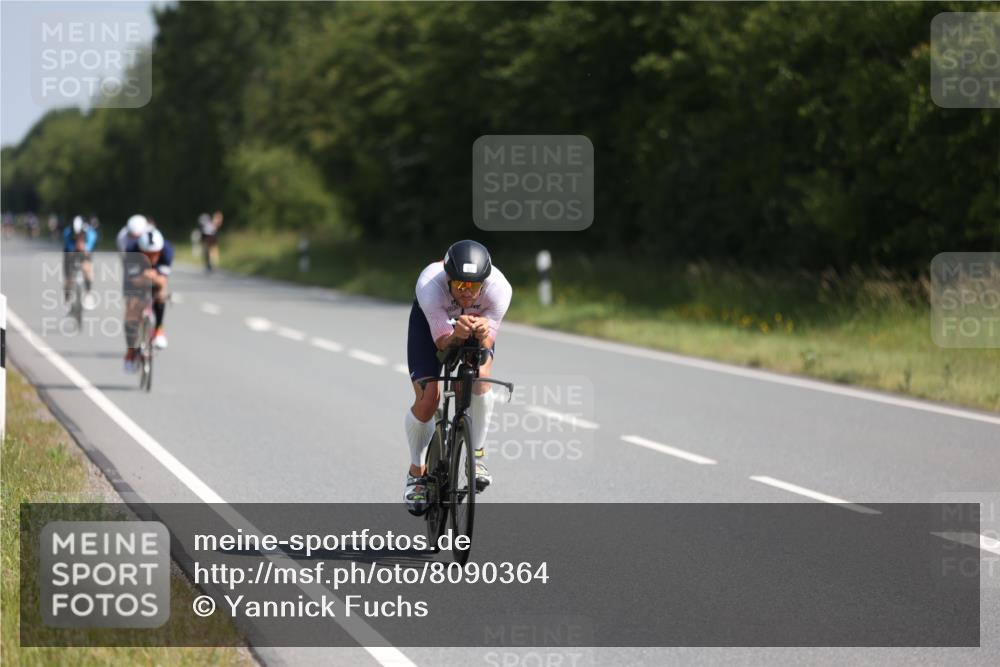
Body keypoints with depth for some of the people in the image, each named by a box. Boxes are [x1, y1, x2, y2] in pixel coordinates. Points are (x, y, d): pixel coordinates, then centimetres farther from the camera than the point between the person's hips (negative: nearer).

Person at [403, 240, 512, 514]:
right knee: (427, 399, -14)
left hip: (478, 319, 1)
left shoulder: (499, 289, -38)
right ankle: (417, 471, 13)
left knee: (480, 375, -29)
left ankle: (477, 453, -5)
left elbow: (488, 343, -30)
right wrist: (457, 335, -58)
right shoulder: (430, 285, -41)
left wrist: (482, 334, -54)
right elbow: (442, 342, -35)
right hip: (431, 318, -1)